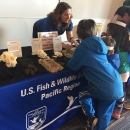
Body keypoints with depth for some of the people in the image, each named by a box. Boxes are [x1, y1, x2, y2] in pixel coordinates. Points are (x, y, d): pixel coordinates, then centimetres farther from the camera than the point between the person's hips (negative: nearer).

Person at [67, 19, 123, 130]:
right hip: (117, 85, 6)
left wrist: (74, 58, 17)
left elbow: (72, 67, -1)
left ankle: (91, 118, 34)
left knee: (83, 92, 24)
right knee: (105, 114, 23)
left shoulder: (82, 47, -9)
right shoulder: (100, 44, 10)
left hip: (105, 89, -6)